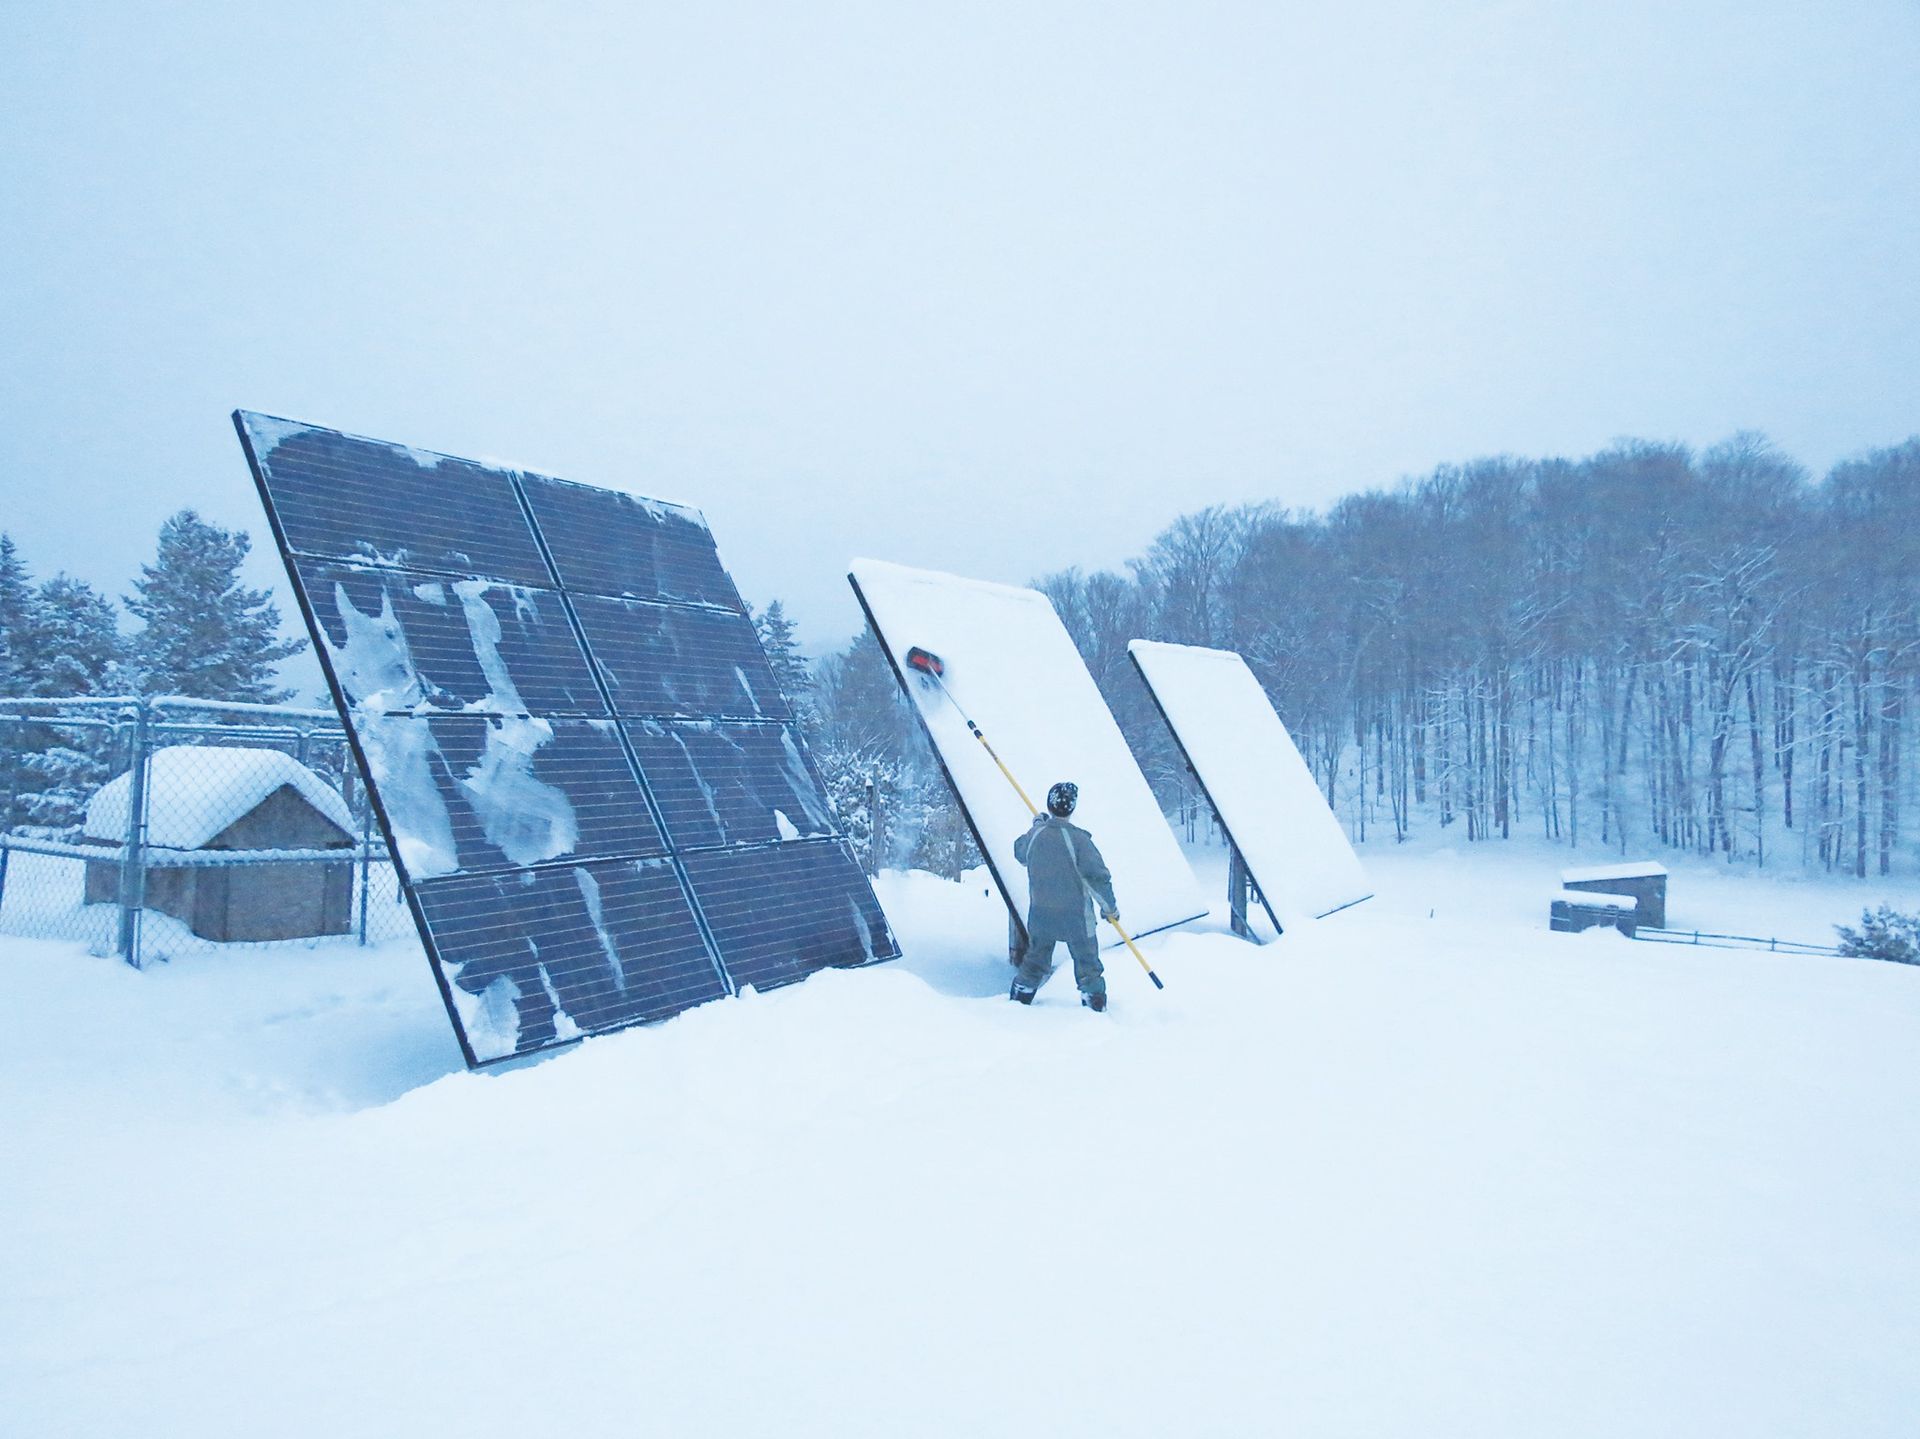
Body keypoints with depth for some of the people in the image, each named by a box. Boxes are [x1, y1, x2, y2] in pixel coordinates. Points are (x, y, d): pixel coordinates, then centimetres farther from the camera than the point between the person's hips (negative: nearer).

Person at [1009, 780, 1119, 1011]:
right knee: (1086, 958, 13)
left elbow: (1019, 852, 17)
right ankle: (1094, 997, 20)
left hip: (1040, 913, 4)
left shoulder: (1035, 834, -7)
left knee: (1036, 956, 21)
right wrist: (1110, 907, -4)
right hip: (1075, 915, -4)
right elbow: (1097, 875, -19)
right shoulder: (1078, 839, -21)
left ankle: (1020, 994, 29)